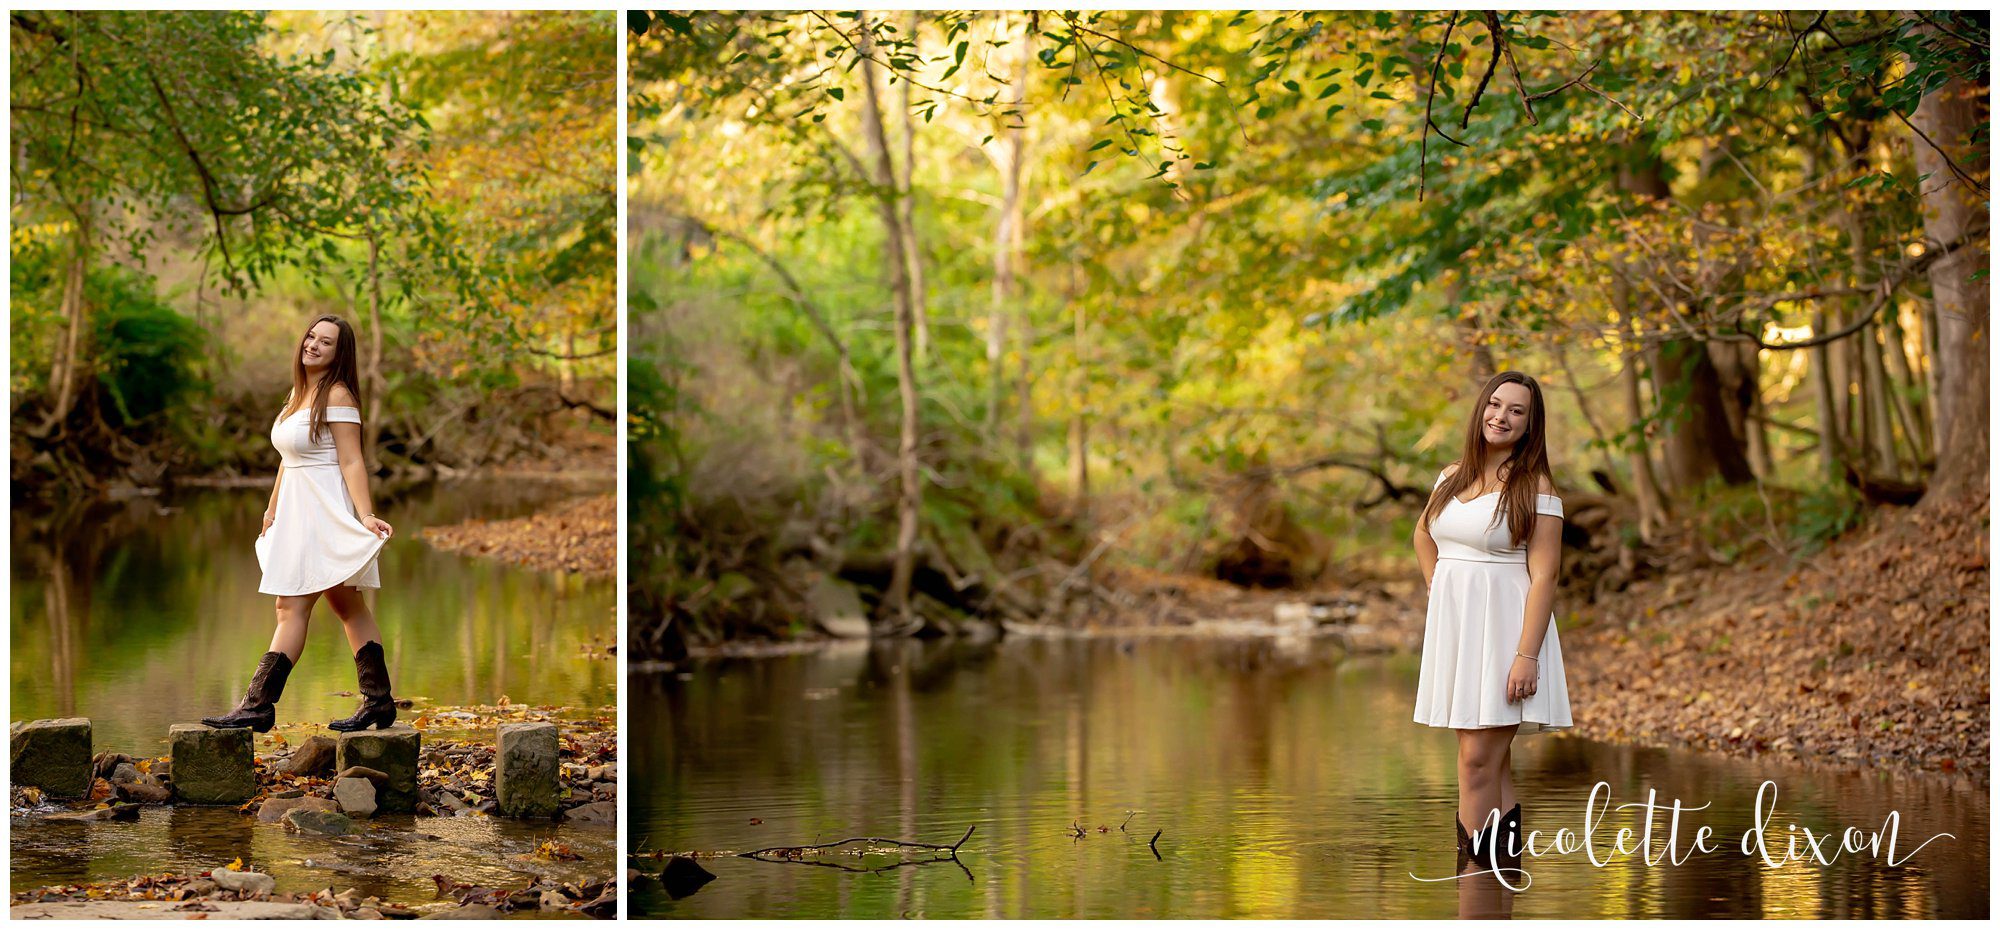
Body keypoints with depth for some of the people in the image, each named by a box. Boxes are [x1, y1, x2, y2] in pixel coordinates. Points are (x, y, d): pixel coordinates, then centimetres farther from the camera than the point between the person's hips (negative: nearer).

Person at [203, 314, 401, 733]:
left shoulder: (338, 395, -11)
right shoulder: (300, 392, 15)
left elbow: (351, 462, -17)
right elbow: (288, 459, 22)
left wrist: (366, 517, -24)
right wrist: (271, 512, 25)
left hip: (325, 510, -10)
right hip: (298, 510, 10)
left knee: (292, 606, -10)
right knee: (347, 605, 11)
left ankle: (258, 705, -10)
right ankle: (378, 700, 15)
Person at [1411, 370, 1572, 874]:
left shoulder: (1535, 487, -8)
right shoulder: (1452, 476, 10)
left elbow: (1543, 577, -13)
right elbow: (1424, 535, 30)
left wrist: (1527, 656, -19)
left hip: (1503, 629, -6)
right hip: (1453, 627, 6)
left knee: (1479, 759, -10)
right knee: (1490, 760, 10)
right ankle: (1507, 861, 16)